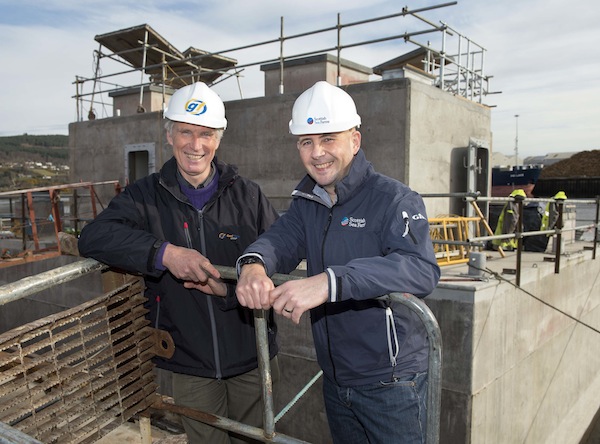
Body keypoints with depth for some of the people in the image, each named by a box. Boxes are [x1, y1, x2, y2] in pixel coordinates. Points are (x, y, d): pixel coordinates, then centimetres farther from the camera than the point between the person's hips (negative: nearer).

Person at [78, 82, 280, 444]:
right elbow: (93, 238, -16)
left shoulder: (248, 195, -6)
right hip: (191, 365, 0)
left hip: (251, 360, 0)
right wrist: (163, 253, -30)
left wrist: (230, 290, -22)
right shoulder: (147, 196, -4)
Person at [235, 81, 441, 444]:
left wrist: (330, 282, -46)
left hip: (391, 383, -6)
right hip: (335, 380, 7)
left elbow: (422, 270, -34)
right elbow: (282, 238, -9)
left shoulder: (395, 199, -18)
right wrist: (253, 264, -33)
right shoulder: (307, 202, 5)